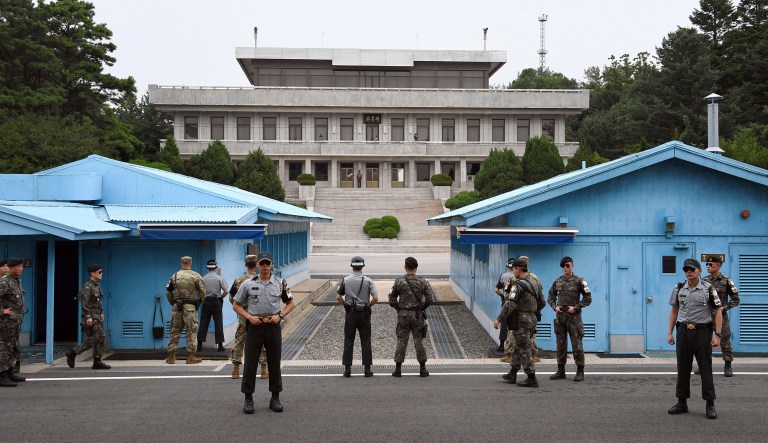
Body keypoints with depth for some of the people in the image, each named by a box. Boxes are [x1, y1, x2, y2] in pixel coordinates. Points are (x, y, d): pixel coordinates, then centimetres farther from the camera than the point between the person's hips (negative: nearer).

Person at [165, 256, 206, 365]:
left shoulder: (174, 276, 7)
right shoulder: (196, 276, -3)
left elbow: (168, 291, 10)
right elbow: (202, 291, -4)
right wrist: (199, 302, 11)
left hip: (177, 306, 3)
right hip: (190, 307, -3)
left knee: (174, 331, 9)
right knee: (191, 331, 2)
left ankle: (171, 356, 12)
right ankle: (190, 356, 2)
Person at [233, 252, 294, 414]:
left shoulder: (280, 283, 3)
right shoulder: (248, 284, -1)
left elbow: (290, 303, 11)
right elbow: (236, 305, 5)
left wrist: (280, 315, -6)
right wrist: (249, 317, -10)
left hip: (273, 326, 1)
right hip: (254, 326, -1)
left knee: (274, 363, 7)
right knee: (250, 363, 1)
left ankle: (275, 398, 17)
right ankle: (248, 399, 11)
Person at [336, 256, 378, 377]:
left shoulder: (345, 280, -2)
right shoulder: (368, 281, -5)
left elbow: (338, 298, -1)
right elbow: (375, 298, -11)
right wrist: (368, 305, 6)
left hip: (350, 313, 0)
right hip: (364, 313, 0)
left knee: (348, 341, 5)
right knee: (365, 341, 5)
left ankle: (347, 369, 4)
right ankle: (367, 369, 5)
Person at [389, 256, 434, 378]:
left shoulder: (399, 282, -5)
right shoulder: (422, 281, -4)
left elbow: (392, 300, -3)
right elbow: (431, 299, -6)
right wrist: (422, 307, 8)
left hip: (403, 315, 0)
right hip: (418, 315, 0)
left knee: (401, 341, 5)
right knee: (419, 341, 6)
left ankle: (398, 369, 5)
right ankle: (422, 369, 9)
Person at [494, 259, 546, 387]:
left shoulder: (518, 284, -15)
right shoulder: (535, 284, 11)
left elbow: (510, 304, -21)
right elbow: (542, 302, 17)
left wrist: (499, 319, -16)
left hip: (521, 320, -9)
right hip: (532, 319, 9)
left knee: (524, 350, -3)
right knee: (518, 347, 18)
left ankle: (532, 379, -3)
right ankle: (512, 374, 25)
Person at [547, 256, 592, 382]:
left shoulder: (579, 281, -3)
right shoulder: (557, 281, 8)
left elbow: (588, 298, -2)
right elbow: (550, 297, 17)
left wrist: (576, 307, -11)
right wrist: (555, 306, 0)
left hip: (574, 317, -4)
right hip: (560, 317, 4)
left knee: (577, 345, -4)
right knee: (561, 345, 8)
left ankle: (580, 372, 3)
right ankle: (561, 371, 15)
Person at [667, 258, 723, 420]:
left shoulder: (708, 289, -4)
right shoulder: (678, 289, 6)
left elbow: (718, 312, -4)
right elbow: (674, 311, 13)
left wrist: (717, 335, -12)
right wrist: (670, 333, 8)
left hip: (702, 332, -3)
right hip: (683, 332, 4)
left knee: (705, 369, -1)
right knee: (683, 369, 8)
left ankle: (710, 405, 6)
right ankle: (682, 403, 17)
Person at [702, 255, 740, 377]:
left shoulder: (726, 282, -5)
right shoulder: (704, 281, 6)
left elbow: (736, 300, -3)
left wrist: (723, 308, -13)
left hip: (721, 316, -3)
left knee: (725, 341, 1)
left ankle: (728, 367, 12)